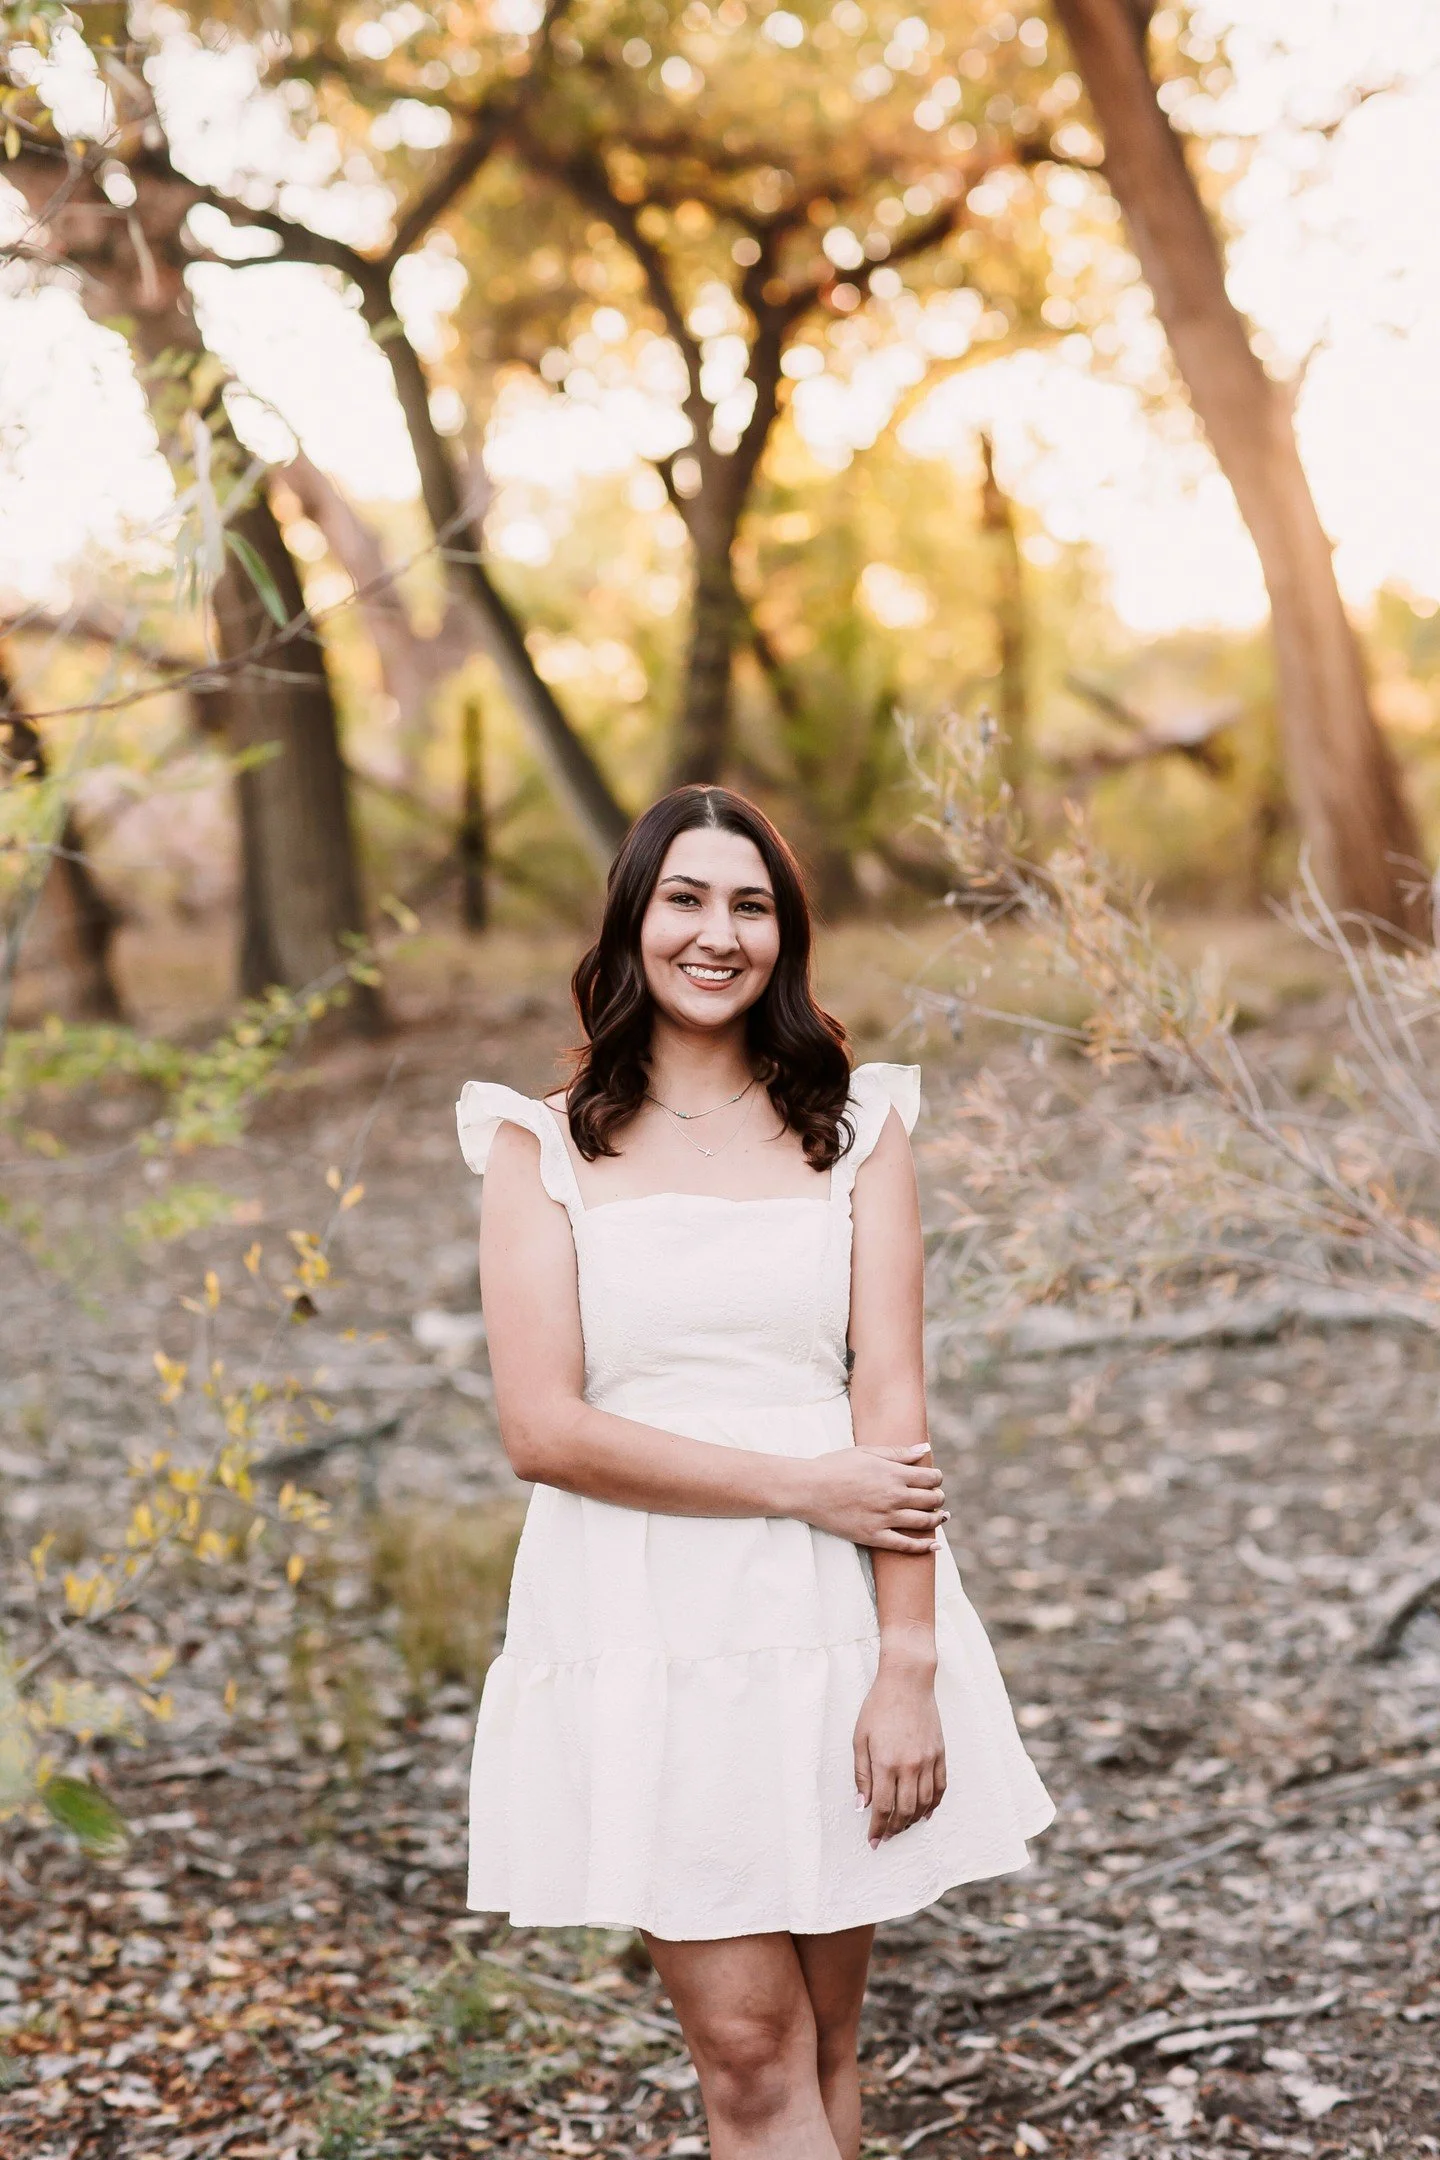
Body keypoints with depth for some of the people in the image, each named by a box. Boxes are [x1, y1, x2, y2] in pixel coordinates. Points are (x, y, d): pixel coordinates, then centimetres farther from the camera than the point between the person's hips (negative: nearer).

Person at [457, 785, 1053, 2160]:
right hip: (644, 1633, -1)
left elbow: (890, 1407, -1)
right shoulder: (545, 1146, 4)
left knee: (819, 2045, 9)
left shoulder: (854, 1128, 8)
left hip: (835, 1622, 2)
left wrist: (911, 1666, -11)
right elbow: (542, 1427, -6)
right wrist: (805, 1486, -11)